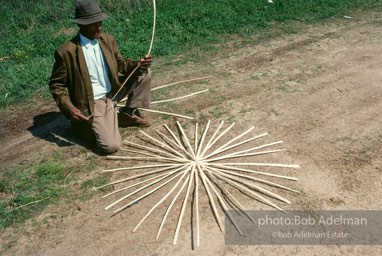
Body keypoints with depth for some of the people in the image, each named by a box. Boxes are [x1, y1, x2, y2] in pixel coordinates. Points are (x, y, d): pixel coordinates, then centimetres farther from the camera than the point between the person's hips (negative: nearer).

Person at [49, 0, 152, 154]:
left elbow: (121, 65, 12)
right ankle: (81, 124, 10)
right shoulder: (66, 51, -17)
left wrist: (138, 64, -11)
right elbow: (56, 84, -8)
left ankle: (129, 113, 10)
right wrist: (69, 108, -23)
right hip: (92, 104, -6)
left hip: (113, 94, 7)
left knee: (144, 71, -1)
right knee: (111, 146, -20)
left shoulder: (108, 40, 2)